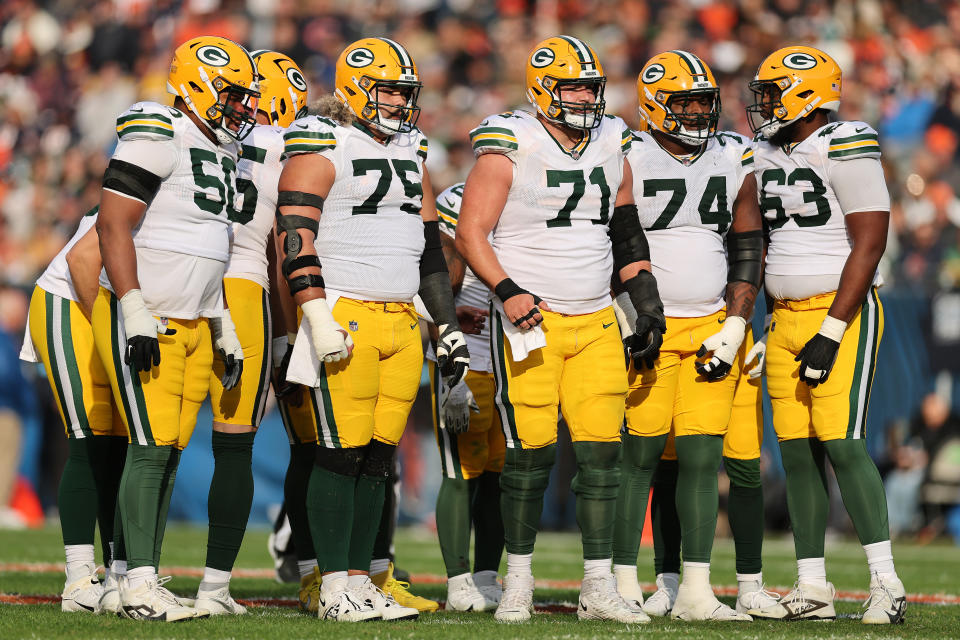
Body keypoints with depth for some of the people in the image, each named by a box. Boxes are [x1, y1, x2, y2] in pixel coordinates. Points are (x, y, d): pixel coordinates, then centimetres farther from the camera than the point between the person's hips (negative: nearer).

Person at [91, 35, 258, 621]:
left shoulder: (223, 150, 16)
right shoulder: (157, 138, -12)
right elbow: (113, 225, -17)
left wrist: (223, 325, 21)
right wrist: (134, 311, -22)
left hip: (194, 325, 8)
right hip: (145, 320, -8)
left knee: (171, 452, 6)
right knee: (152, 447, -12)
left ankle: (149, 580, 8)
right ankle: (138, 586, -11)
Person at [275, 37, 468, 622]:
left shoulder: (412, 155, 19)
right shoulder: (321, 150, -4)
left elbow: (431, 247, 23)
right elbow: (297, 238, -11)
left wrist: (450, 326, 19)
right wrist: (318, 318, -19)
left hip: (402, 323, 7)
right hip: (346, 319, -7)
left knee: (378, 458, 6)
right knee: (343, 453, -7)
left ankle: (360, 580, 11)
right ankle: (336, 588, -3)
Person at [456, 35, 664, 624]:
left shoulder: (611, 147, 11)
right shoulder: (510, 149, -7)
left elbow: (626, 233, 21)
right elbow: (470, 234, -7)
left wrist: (646, 299, 14)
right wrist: (507, 290, -20)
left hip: (595, 323, 5)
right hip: (530, 321, -5)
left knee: (602, 452, -1)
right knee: (532, 453, -5)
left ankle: (599, 588, 4)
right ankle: (519, 581, 10)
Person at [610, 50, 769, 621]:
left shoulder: (734, 161, 7)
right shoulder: (628, 161, -5)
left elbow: (747, 251, 8)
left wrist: (735, 328, -1)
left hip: (713, 328, 3)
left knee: (700, 456, -3)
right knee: (640, 457, -4)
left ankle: (695, 590, -1)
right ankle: (626, 587, 4)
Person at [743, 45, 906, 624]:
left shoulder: (847, 150, -12)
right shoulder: (767, 157, 13)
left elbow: (869, 244, -16)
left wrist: (831, 332, -19)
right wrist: (769, 323, 16)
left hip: (842, 313, -8)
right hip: (786, 318, 8)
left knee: (841, 443, -15)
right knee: (797, 450, 4)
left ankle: (887, 583, -13)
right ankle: (813, 590, 7)